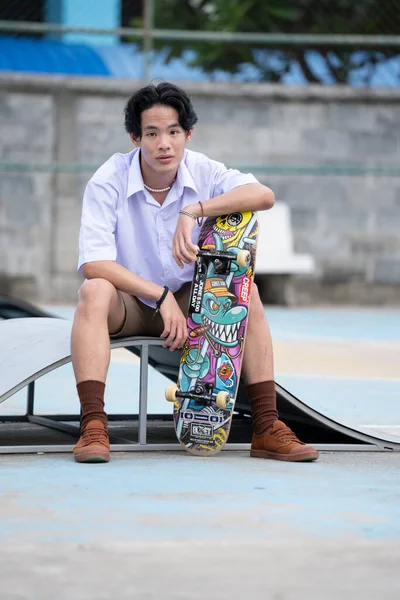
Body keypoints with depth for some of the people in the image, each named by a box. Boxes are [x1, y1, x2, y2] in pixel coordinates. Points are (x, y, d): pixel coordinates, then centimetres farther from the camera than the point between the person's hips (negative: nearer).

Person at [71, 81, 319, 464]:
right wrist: (161, 296, -32)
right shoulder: (108, 182, -18)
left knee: (246, 293, -21)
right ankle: (92, 426, -42)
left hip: (186, 301, 3)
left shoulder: (201, 172, -9)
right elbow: (93, 263, -26)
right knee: (94, 291, -35)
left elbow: (264, 195, -25)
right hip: (128, 304, -3)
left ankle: (266, 428, -22)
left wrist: (194, 211, -37)